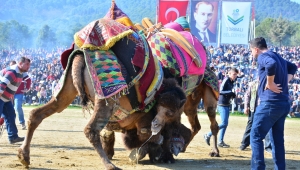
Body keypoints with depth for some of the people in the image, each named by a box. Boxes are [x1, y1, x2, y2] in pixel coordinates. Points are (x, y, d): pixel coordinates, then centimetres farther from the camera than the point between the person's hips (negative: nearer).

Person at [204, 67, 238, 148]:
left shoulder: (231, 81, 12)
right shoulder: (226, 80, -14)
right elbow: (220, 91, -23)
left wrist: (232, 95, -1)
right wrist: (230, 92, -29)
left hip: (227, 104, 9)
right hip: (222, 104, -9)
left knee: (225, 123, 11)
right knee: (224, 123, -12)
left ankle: (220, 141, 16)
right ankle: (208, 135, -1)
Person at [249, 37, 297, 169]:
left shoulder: (263, 57, -8)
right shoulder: (278, 57, 19)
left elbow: (271, 64, -31)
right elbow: (293, 67, 35)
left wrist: (270, 83, -19)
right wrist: (285, 81, 19)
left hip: (270, 103, -8)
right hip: (284, 103, 9)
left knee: (256, 136, -3)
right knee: (277, 139, 13)